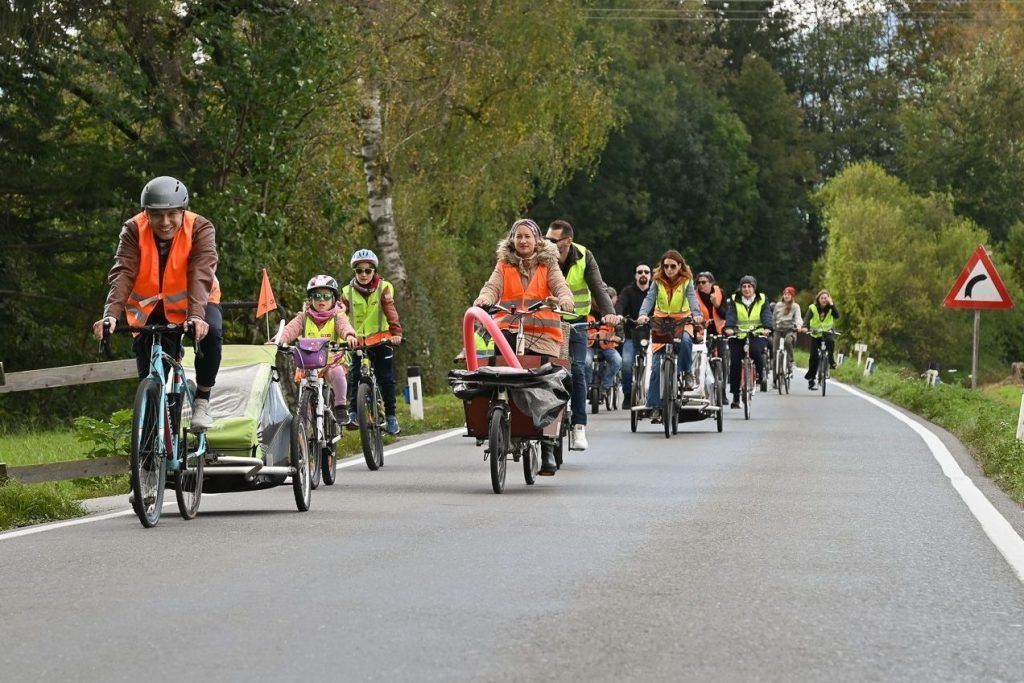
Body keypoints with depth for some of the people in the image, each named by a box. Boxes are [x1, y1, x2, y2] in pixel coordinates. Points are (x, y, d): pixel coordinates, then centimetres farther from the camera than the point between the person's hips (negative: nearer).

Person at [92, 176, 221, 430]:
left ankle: (202, 402, -16)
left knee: (210, 332, -32)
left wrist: (196, 315, -53)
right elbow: (123, 273, -30)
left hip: (193, 303, -1)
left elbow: (201, 274, -36)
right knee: (150, 378, -10)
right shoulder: (134, 230, -18)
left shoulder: (200, 229, -22)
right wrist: (111, 314, -47)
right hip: (151, 305, 1)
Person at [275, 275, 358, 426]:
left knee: (337, 373, -32)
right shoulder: (304, 317, 7)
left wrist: (349, 335, -45)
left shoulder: (337, 317, 3)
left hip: (332, 362, -2)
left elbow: (344, 326, -20)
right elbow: (290, 329, -9)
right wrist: (279, 340, -31)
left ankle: (340, 408, -16)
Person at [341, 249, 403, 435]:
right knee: (354, 377, -10)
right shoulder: (348, 292, 3)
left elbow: (390, 311, -11)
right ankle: (353, 412, -6)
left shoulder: (383, 288, -1)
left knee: (386, 379, -1)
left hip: (381, 340, -1)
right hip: (358, 342, 1)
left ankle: (390, 415, 7)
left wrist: (396, 333, -26)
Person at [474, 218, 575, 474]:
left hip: (543, 335, -1)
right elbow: (493, 286, 0)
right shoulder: (504, 265, 15)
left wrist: (565, 298, -27)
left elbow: (560, 285, -3)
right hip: (509, 332, 1)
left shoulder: (548, 265, 13)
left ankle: (547, 450, 2)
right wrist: (484, 298, -24)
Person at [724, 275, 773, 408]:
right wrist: (729, 327, -29)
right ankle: (735, 397, 1)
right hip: (738, 336, 1)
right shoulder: (734, 300, 7)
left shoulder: (762, 300, 7)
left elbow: (766, 314, -7)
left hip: (757, 334, -1)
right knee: (735, 364, -9)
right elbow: (731, 315, -8)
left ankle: (760, 374, -4)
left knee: (755, 350, -34)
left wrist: (767, 327, -27)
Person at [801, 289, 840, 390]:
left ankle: (832, 361, -19)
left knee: (831, 340, -36)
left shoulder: (831, 308, -6)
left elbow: (837, 316, -23)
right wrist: (805, 327, -45)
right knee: (814, 356, -6)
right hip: (815, 334, 0)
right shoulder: (813, 308, -10)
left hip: (828, 332, 0)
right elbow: (808, 318, -26)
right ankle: (811, 379, 7)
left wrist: (831, 304, -28)